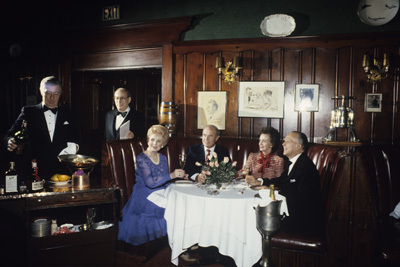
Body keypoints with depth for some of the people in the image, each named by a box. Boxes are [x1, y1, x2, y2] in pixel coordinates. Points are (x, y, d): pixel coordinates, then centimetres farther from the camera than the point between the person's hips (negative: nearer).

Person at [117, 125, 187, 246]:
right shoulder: (141, 158, -8)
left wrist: (179, 176, 0)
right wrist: (171, 175, -26)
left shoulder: (163, 158, 12)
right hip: (145, 199, -6)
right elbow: (150, 182, -21)